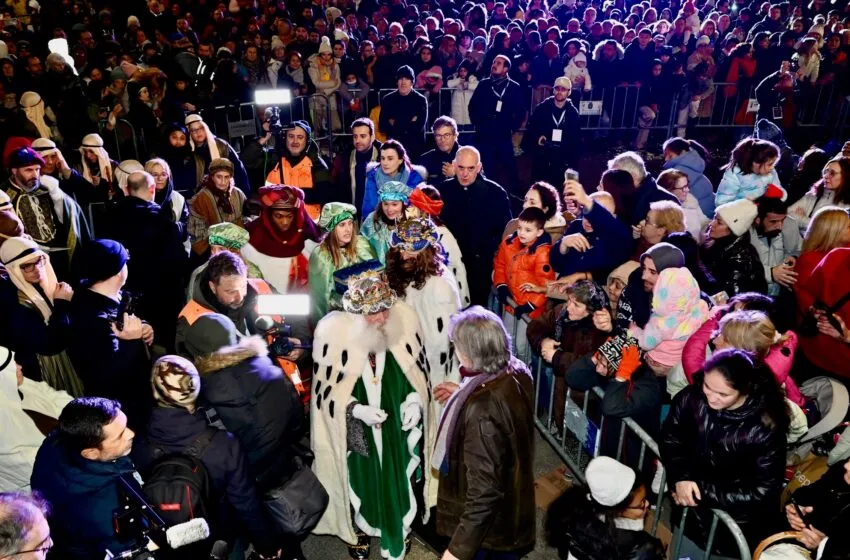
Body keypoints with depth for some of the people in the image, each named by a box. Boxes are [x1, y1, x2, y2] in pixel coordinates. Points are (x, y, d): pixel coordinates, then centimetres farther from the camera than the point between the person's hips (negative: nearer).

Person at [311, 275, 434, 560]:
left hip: (398, 424, 2)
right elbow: (325, 389, -11)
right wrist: (357, 409, -24)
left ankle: (401, 526, 51)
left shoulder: (404, 317, -16)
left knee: (401, 479, 21)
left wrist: (415, 400, -14)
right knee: (361, 481, 19)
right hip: (355, 432, -2)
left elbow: (420, 368, 0)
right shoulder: (333, 330, -22)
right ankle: (358, 529, 49)